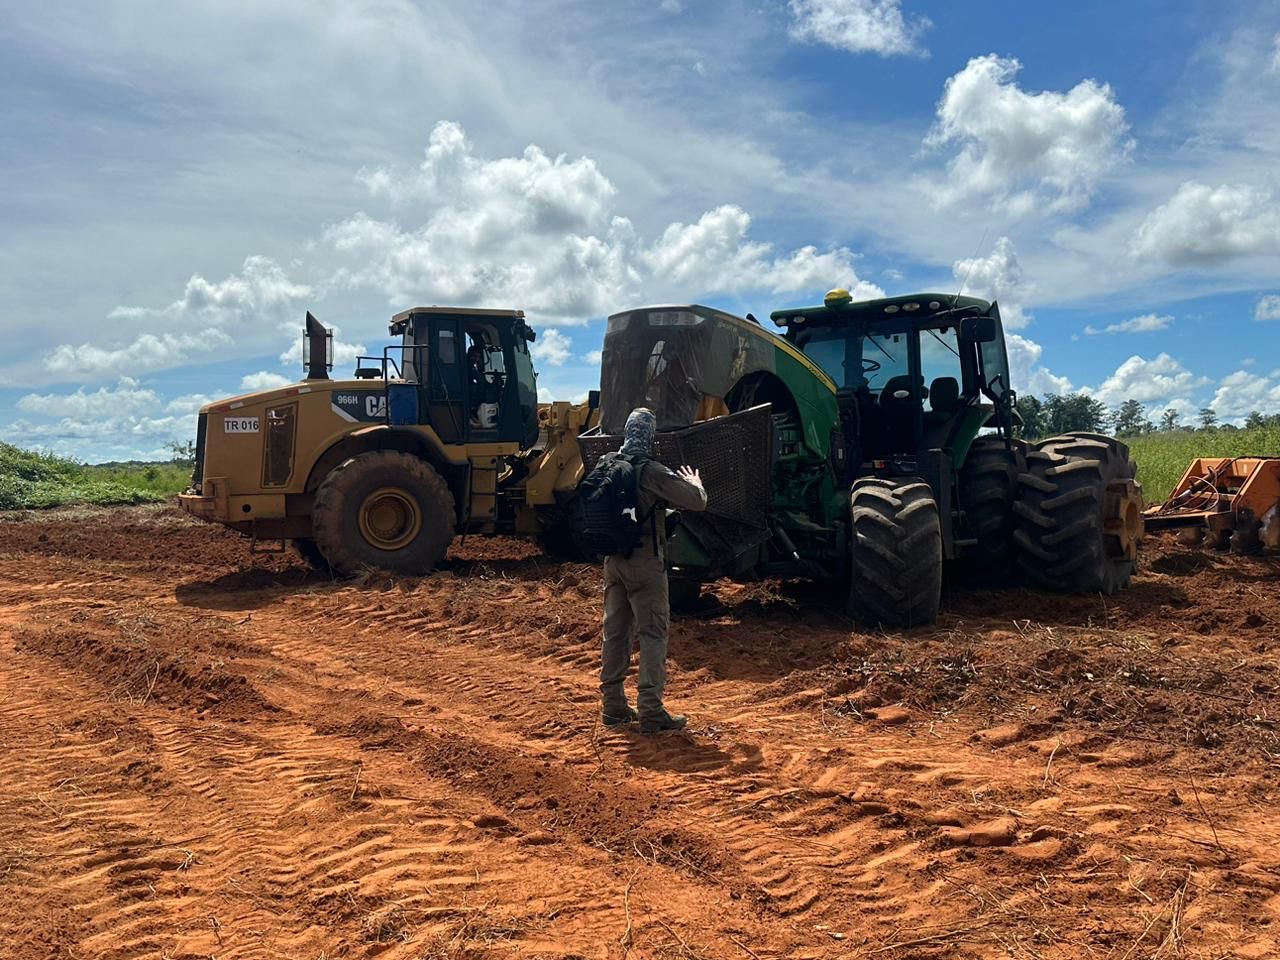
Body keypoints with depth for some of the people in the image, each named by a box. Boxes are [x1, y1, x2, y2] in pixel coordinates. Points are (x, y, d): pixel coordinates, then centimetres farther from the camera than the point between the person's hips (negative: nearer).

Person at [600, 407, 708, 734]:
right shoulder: (652, 472, -16)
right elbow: (696, 501, -15)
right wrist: (694, 482, 8)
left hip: (614, 560, 7)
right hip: (645, 563, -7)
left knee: (615, 630, 12)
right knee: (652, 634, -1)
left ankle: (614, 706, 20)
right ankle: (650, 711, -1)